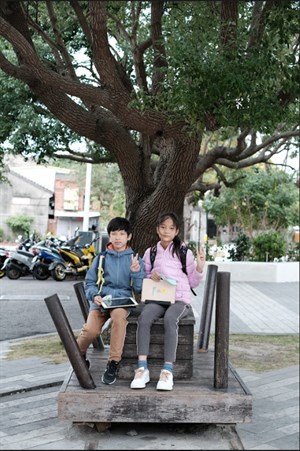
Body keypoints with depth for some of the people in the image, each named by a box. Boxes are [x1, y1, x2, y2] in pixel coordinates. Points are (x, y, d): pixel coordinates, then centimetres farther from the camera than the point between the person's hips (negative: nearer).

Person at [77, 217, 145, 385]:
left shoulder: (135, 259, 12)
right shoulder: (101, 258, 14)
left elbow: (139, 289, 8)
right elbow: (89, 282, 15)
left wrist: (136, 272, -10)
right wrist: (94, 295, -5)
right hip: (101, 300, 1)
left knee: (119, 316, -37)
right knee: (91, 330, -26)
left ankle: (114, 363, -26)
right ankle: (79, 354, 8)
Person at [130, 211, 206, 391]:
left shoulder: (184, 252, 9)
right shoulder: (150, 253, 15)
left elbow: (193, 282, 12)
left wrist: (200, 266, -6)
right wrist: (150, 277, -2)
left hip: (180, 299, -2)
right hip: (157, 298, 2)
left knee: (170, 318, -36)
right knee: (144, 317, -31)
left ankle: (168, 370, -35)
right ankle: (142, 368, -32)